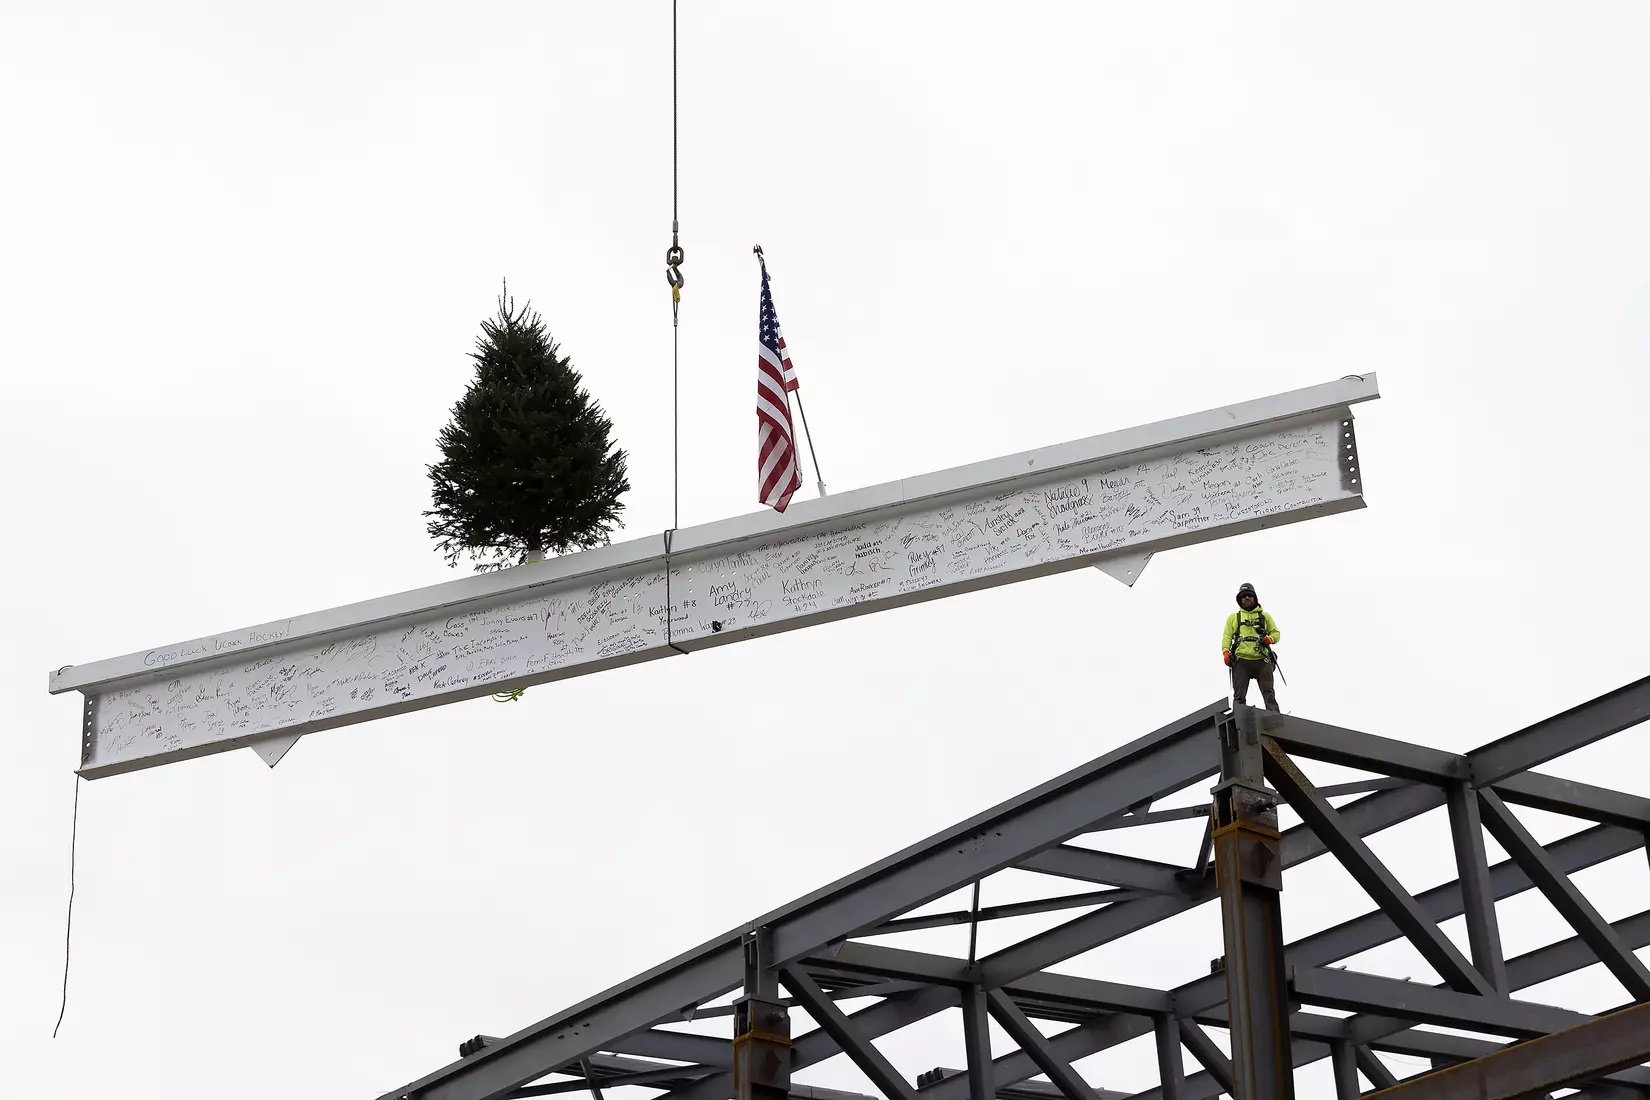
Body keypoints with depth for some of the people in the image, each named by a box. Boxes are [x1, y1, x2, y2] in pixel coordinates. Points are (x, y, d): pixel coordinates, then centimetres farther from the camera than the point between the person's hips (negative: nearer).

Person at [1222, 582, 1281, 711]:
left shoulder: (1265, 616, 22)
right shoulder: (1233, 617, 22)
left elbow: (1275, 633, 19)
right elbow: (1227, 636, 14)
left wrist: (1270, 639, -5)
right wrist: (1225, 652, -5)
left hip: (1262, 660, 0)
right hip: (1241, 661, 0)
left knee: (1268, 693, -10)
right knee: (1239, 696, -7)